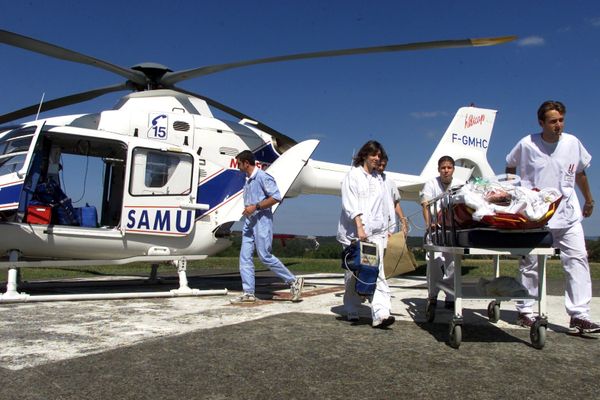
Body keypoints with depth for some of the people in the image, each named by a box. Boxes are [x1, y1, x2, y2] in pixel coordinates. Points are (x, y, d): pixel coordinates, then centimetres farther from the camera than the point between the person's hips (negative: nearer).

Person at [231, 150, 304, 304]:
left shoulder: (262, 177, -11)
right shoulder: (248, 180, 16)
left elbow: (276, 197, -17)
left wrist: (255, 207, -19)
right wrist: (248, 209, 13)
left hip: (262, 221, -9)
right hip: (249, 222, 9)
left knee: (265, 256, -8)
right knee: (245, 256, 3)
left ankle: (294, 281, 5)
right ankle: (248, 293, 7)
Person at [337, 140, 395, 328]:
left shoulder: (378, 178, 18)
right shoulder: (353, 175, 2)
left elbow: (381, 206, 19)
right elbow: (350, 204, -10)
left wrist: (384, 228, 13)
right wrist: (359, 226, -20)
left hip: (375, 231, 4)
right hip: (354, 231, -4)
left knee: (377, 271, -9)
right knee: (353, 273, 4)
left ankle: (381, 314, -16)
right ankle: (352, 312, 17)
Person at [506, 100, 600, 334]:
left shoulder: (573, 143, 2)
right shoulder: (527, 145, -6)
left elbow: (580, 173, 17)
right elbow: (510, 170, 10)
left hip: (568, 214, 3)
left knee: (578, 259, -6)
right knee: (530, 262, 5)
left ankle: (579, 316, -1)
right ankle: (524, 311, 18)